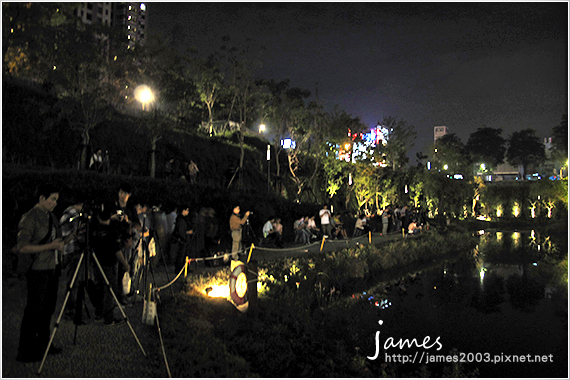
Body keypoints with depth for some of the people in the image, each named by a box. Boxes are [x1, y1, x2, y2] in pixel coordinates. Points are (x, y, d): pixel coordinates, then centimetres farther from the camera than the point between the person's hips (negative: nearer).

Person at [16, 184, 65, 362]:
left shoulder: (50, 216, 11)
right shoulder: (29, 218, -14)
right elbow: (22, 247, -20)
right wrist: (50, 246, -23)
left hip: (53, 268, 8)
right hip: (38, 270, -8)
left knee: (48, 307, 15)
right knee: (33, 310, -2)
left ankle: (43, 344, 27)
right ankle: (25, 352, 8)